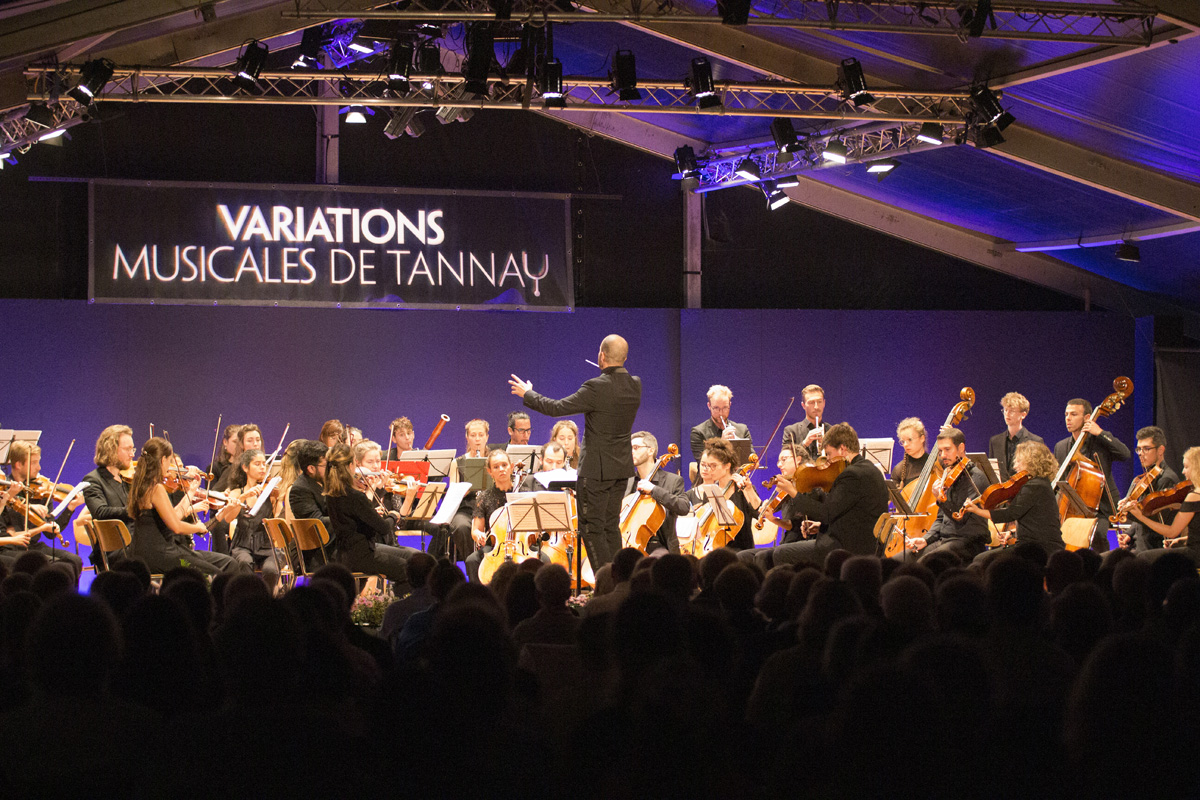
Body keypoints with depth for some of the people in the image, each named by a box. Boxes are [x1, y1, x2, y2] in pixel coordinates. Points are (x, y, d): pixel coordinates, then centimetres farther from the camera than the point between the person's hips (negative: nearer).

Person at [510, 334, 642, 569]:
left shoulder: (597, 387, -21)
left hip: (597, 469, -7)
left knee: (592, 528, 0)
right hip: (623, 468, 7)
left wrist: (527, 394, -1)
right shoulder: (635, 385, 0)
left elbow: (557, 408, -16)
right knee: (611, 526, 17)